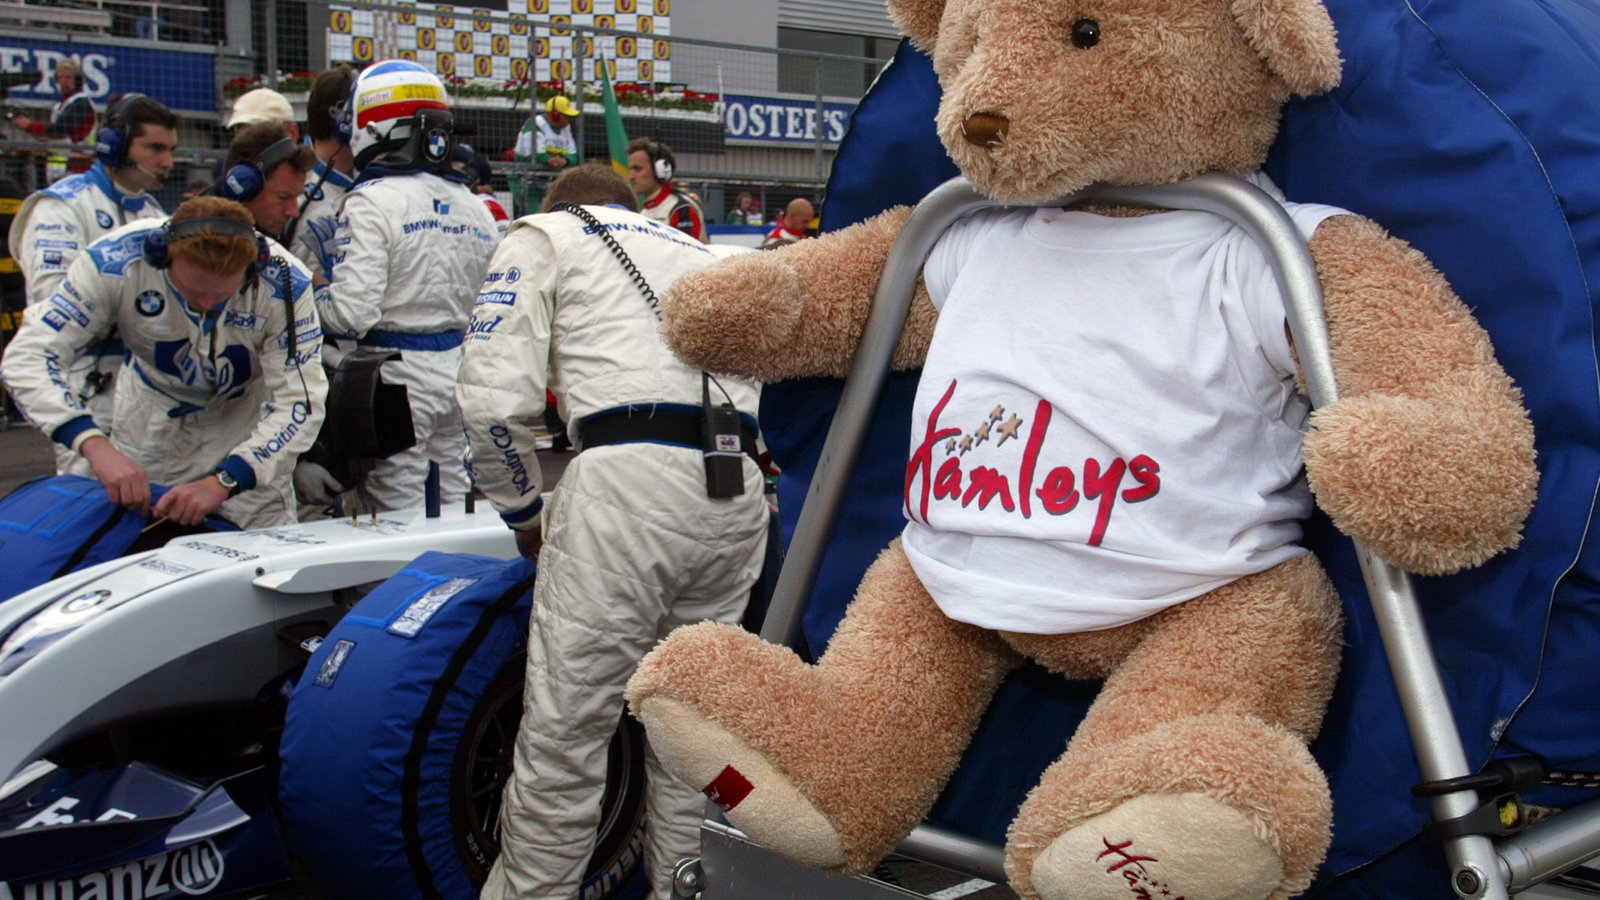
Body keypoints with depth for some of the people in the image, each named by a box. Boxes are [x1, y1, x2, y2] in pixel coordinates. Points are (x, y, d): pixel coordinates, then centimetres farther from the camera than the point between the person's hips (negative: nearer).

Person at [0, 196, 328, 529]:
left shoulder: (284, 284, -30)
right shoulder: (116, 261, -31)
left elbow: (299, 404, -28)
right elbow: (27, 356, -30)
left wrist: (222, 482, -40)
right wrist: (95, 445, -45)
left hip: (246, 416, -1)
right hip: (151, 412, 1)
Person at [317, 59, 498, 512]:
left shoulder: (372, 202, -14)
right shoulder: (475, 207, 7)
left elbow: (352, 312, -19)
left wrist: (315, 300, -1)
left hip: (396, 374, -7)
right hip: (458, 369, 7)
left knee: (398, 519, 0)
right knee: (454, 505, 16)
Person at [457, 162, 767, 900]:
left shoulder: (543, 236, 17)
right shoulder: (703, 253, 34)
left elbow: (495, 398, 1)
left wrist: (523, 514, 15)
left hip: (629, 479, -6)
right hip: (740, 489, 6)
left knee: (562, 735, 2)